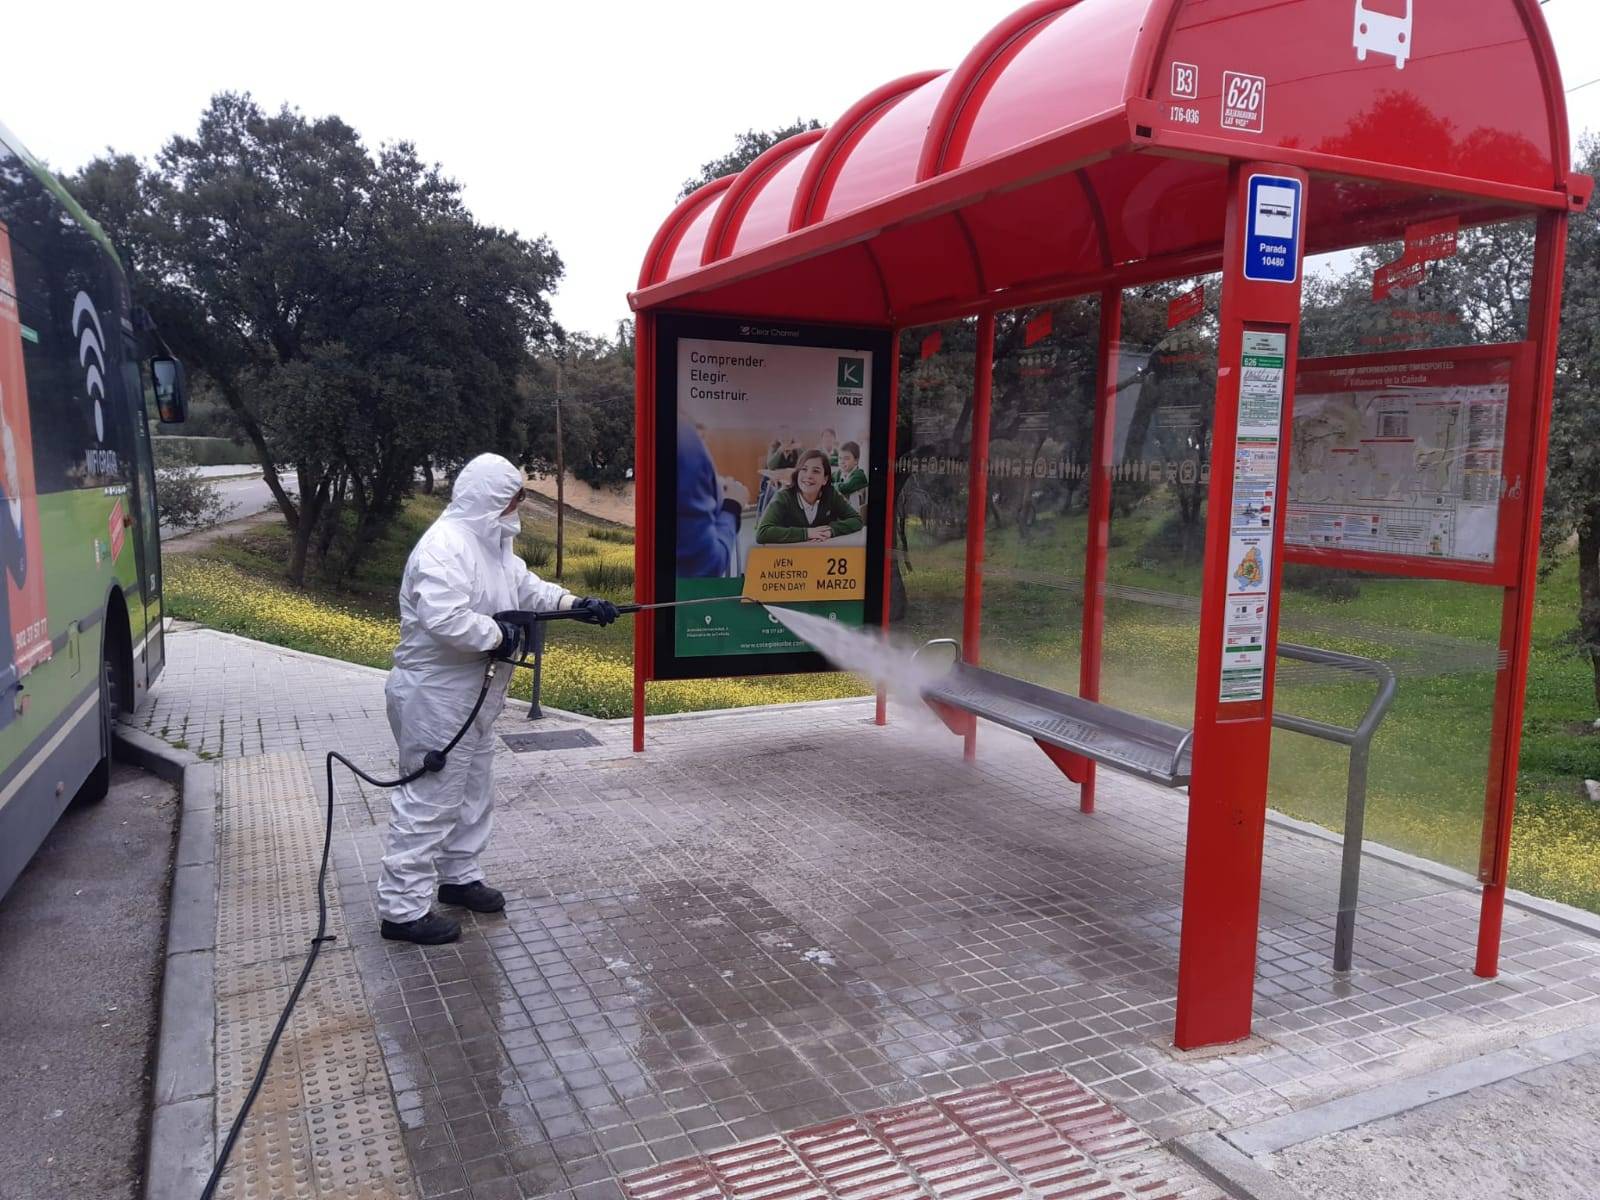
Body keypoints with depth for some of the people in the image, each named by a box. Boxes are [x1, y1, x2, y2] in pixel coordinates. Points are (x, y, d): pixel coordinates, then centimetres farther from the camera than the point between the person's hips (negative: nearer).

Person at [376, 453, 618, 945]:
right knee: (429, 800, -5)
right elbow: (446, 620, -35)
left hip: (472, 697, 11)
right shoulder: (445, 545, -23)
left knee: (473, 792, 20)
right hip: (434, 697, -11)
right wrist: (499, 634, -21)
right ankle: (403, 908, 4)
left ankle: (459, 876, 36)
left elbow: (527, 587, 18)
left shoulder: (491, 541, 11)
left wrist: (577, 604, 4)